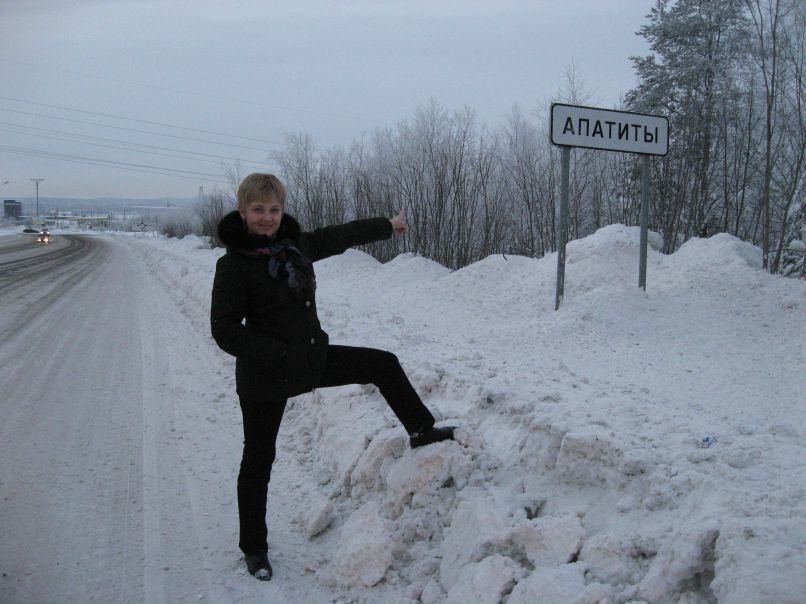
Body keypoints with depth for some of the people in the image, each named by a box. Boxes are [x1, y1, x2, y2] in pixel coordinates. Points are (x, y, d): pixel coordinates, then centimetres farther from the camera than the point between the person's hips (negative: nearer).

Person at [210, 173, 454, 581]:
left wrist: (386, 226, 29)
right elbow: (225, 330, -20)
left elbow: (337, 237, 16)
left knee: (384, 365, 10)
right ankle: (253, 547, 24)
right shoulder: (234, 265, -19)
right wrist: (280, 355, -27)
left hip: (312, 357, 7)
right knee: (258, 460, 6)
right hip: (266, 378, -6)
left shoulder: (295, 245, 0)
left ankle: (421, 430, 31)